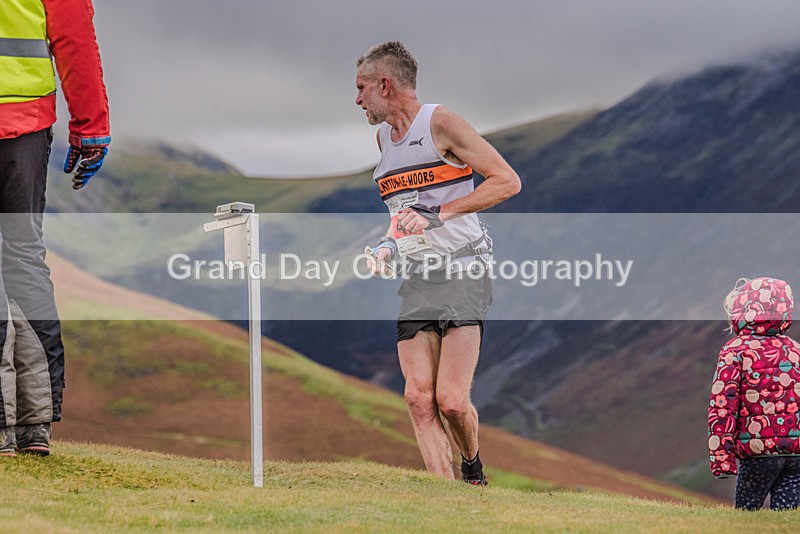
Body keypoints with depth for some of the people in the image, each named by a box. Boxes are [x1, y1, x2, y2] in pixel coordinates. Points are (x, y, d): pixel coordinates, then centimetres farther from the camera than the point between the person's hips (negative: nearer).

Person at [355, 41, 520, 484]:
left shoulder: (440, 123, -6)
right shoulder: (384, 136, 18)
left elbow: (507, 181, -10)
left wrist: (439, 213, -16)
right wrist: (390, 244, 12)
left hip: (461, 270, -7)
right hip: (415, 279, 7)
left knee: (451, 401, -14)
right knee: (418, 398, -9)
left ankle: (473, 469, 14)